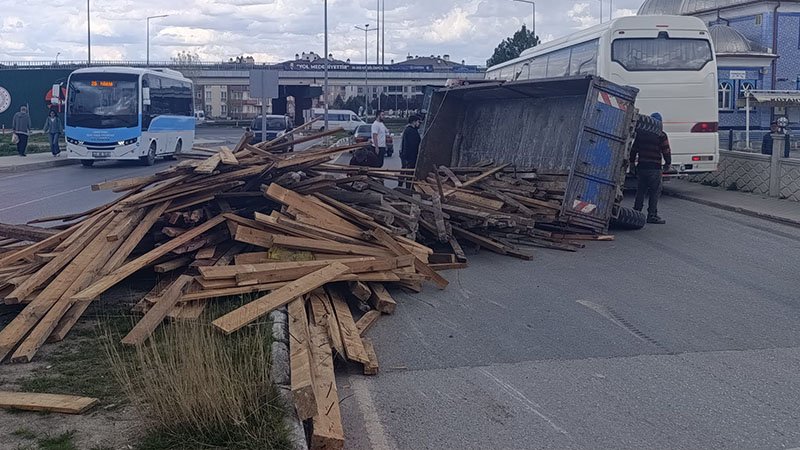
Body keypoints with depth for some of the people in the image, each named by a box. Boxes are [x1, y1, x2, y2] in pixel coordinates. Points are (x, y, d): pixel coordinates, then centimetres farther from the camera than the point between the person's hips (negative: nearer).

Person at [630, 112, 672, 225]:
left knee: (641, 190, 15)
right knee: (655, 191, -1)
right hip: (654, 168, -5)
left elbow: (634, 149, 14)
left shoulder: (640, 133, 9)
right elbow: (666, 152, -6)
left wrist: (632, 163, 22)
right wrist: (667, 164, 7)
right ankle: (652, 215, -3)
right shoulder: (661, 135, -7)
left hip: (641, 166, 6)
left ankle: (636, 211, 17)